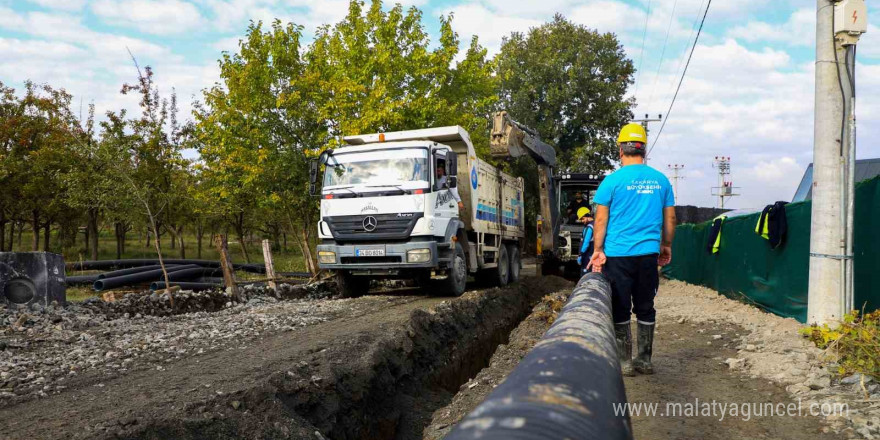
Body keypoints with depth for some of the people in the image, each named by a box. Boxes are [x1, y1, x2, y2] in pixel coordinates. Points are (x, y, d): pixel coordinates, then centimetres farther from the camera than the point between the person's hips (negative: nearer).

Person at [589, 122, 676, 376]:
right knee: (645, 308, 13)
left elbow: (601, 219, -7)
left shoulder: (613, 180, -6)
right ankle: (645, 360, 21)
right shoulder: (660, 180, 7)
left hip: (618, 254, -4)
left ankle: (625, 362, 10)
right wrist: (666, 246, 22)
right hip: (649, 253, 4)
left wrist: (598, 250, -3)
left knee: (620, 310, 5)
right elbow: (670, 218, 12)